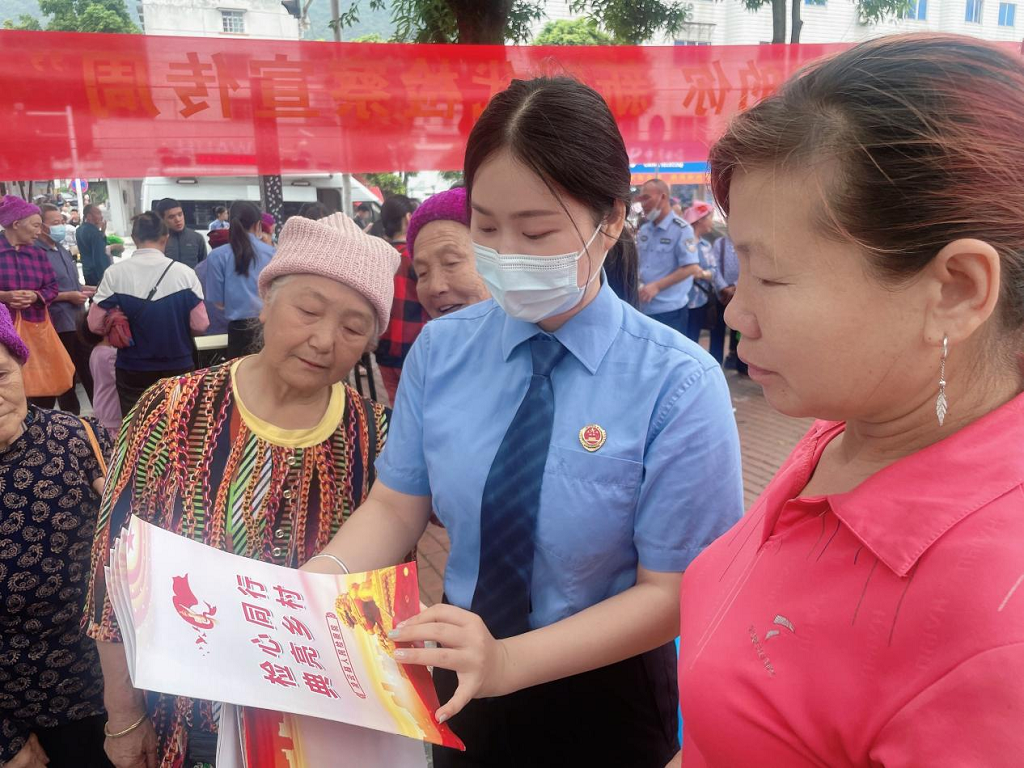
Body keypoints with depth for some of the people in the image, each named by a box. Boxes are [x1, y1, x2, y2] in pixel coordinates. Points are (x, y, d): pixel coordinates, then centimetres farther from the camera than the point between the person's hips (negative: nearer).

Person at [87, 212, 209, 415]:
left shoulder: (114, 274, -8)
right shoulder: (185, 273, -9)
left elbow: (95, 324, -5)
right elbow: (200, 324, -9)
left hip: (133, 370, 0)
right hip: (178, 367, 0)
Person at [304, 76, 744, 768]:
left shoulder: (679, 386, -21)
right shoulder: (441, 350, -9)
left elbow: (670, 594, -17)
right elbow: (395, 506, -4)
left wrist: (508, 660, -29)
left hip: (606, 700, -3)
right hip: (462, 686, 4)